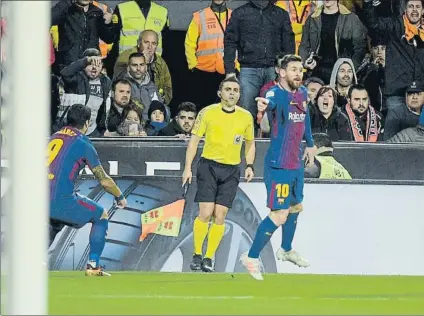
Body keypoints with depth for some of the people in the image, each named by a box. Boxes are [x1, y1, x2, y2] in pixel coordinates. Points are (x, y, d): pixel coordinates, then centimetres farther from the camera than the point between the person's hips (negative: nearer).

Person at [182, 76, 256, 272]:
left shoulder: (246, 117, 4)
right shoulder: (208, 113, -4)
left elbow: (250, 143, 17)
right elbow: (194, 140, 0)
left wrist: (249, 166, 4)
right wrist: (188, 168, -6)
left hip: (231, 171, 2)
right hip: (209, 166, -2)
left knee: (220, 216, -2)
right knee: (205, 213, -11)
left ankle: (208, 259, 5)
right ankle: (197, 255, 5)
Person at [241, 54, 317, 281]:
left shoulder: (302, 93, 5)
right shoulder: (277, 94, -20)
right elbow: (271, 102, -44)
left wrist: (309, 144, 28)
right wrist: (263, 105, -67)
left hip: (296, 164, 9)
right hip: (278, 166, -9)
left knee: (295, 207, 24)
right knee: (279, 215, -11)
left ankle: (286, 250, 46)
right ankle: (251, 258, 1)